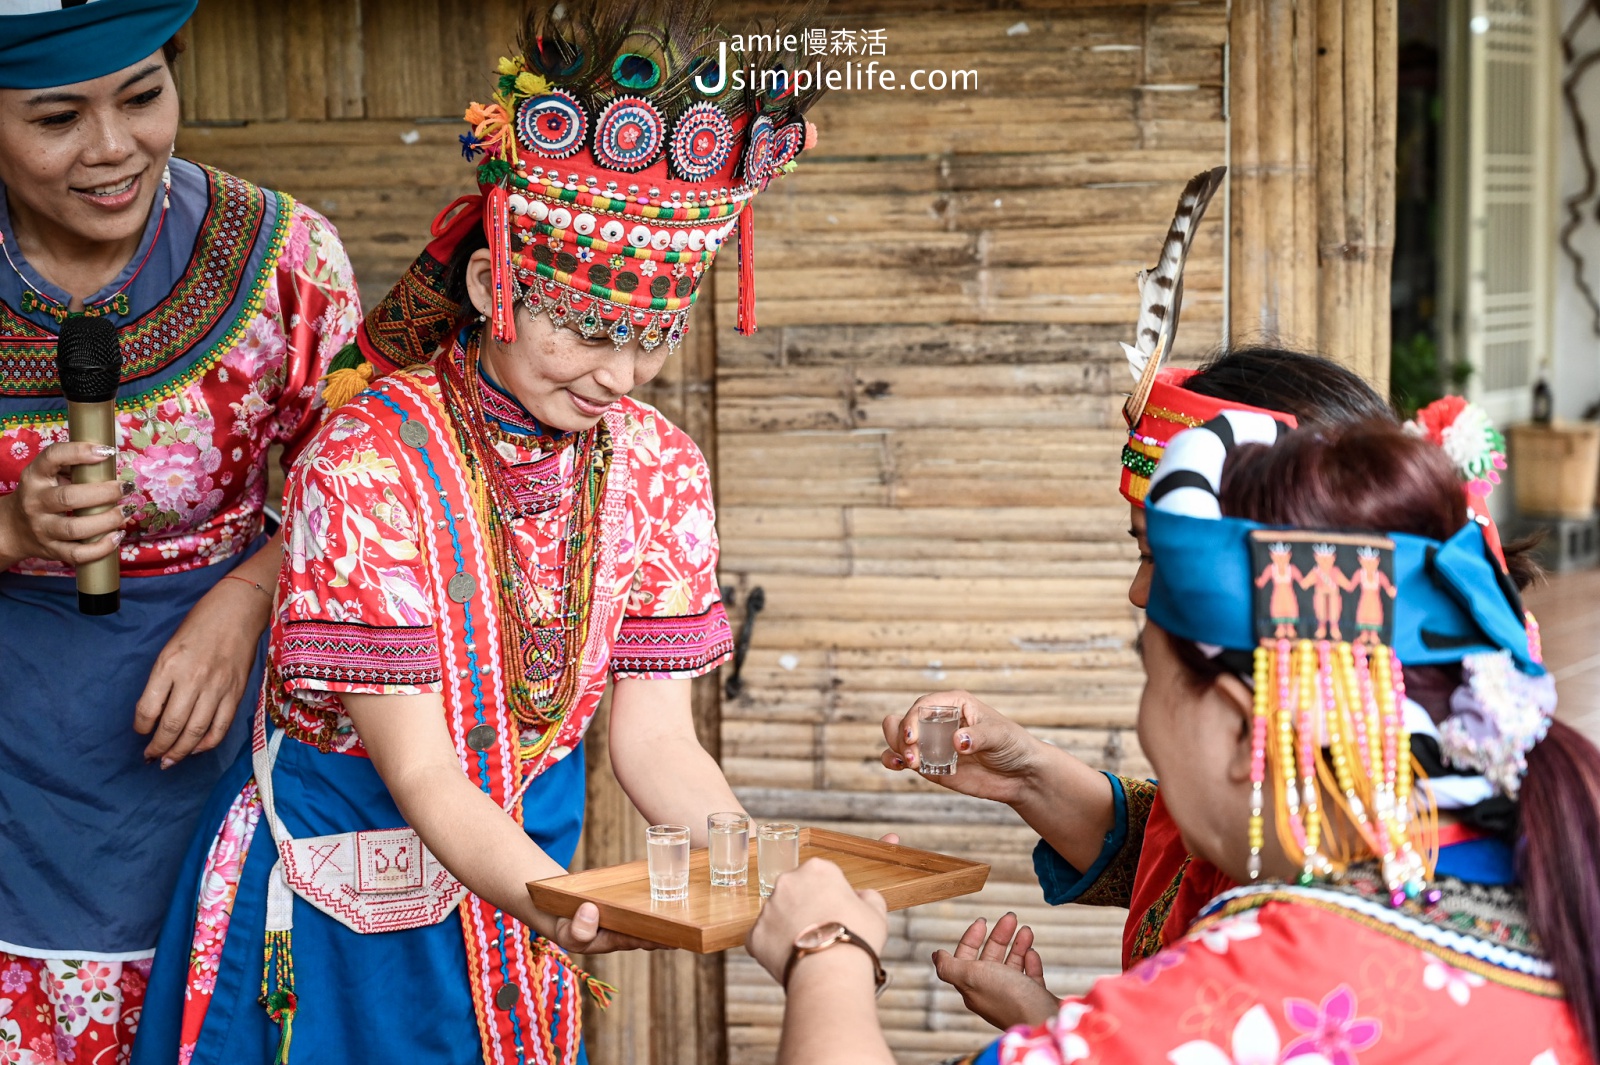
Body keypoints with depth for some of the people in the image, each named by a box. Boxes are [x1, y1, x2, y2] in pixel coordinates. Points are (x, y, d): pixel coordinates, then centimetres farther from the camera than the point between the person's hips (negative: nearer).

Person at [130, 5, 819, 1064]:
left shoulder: (657, 468, -7)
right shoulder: (369, 460, -23)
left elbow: (656, 742, -7)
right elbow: (419, 771, -24)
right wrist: (559, 906, -42)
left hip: (522, 873, 5)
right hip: (342, 904, -4)